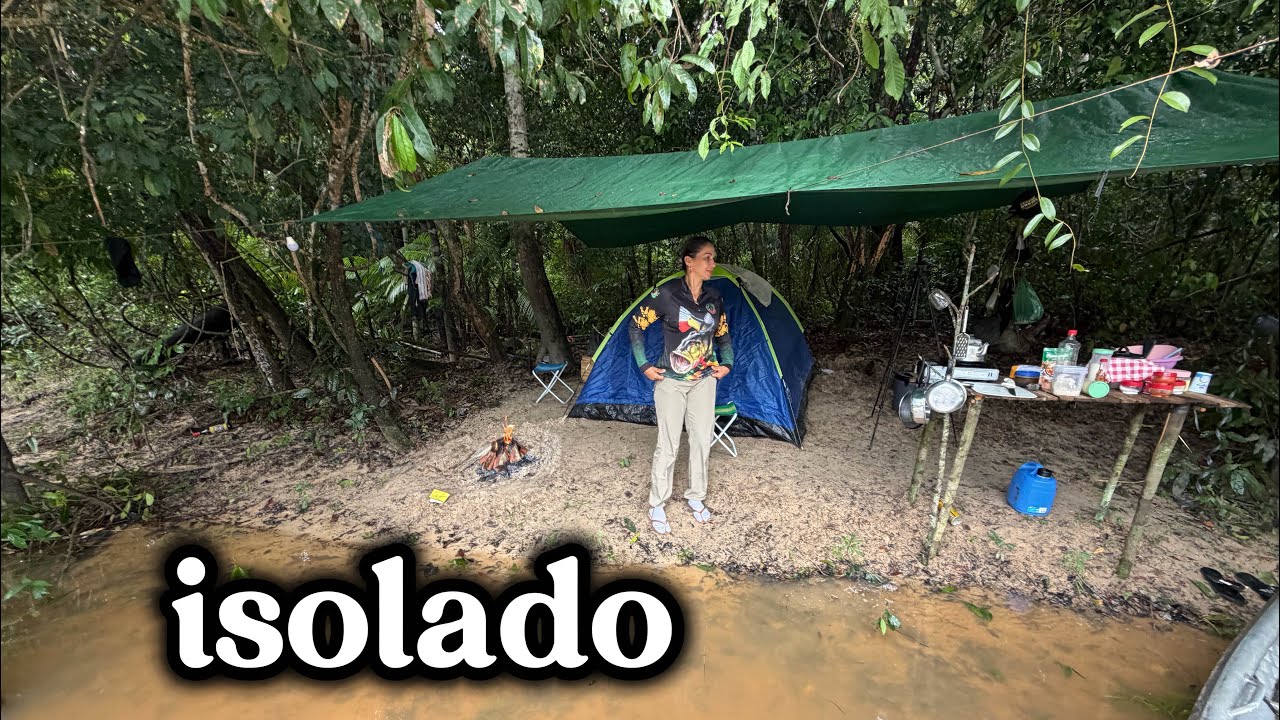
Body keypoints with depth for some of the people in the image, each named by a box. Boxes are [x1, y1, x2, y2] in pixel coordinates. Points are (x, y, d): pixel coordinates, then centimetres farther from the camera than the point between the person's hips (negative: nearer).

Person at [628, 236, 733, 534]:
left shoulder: (714, 298, 1)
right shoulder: (665, 293, -15)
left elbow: (723, 334, 16)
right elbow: (636, 326, -6)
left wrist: (726, 363, 4)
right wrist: (644, 366, -8)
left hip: (704, 381, 5)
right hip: (671, 382, -5)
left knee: (702, 440, 11)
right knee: (668, 444, 2)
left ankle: (696, 497, 32)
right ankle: (656, 505, 21)